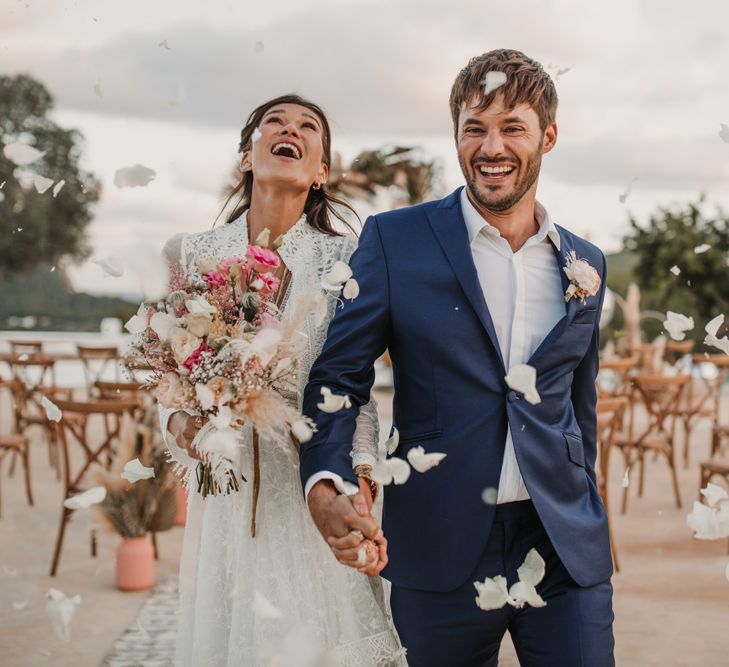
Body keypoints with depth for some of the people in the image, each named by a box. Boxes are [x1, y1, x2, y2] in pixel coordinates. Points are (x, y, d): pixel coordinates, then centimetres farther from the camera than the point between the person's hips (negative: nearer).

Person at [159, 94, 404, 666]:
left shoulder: (345, 259, -2)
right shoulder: (194, 256, 3)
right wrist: (178, 422, -12)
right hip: (226, 488, 2)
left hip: (314, 489, -1)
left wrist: (360, 503, -15)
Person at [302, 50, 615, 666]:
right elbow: (339, 374, -6)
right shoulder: (394, 240, -2)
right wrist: (326, 488, -23)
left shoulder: (587, 265, 9)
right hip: (440, 553, -2)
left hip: (567, 552, 3)